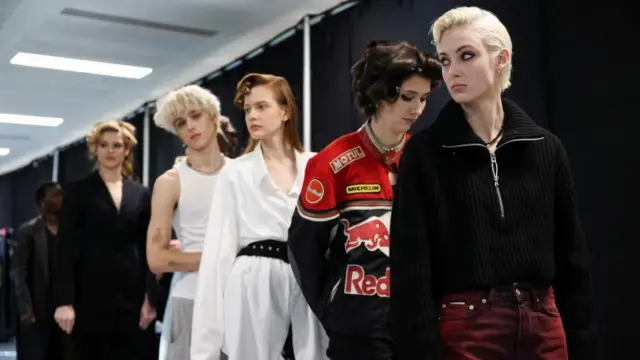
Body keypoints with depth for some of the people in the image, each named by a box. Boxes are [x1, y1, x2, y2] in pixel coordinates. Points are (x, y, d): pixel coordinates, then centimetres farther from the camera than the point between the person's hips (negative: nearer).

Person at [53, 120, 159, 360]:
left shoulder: (141, 194, 11)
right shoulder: (78, 191, 4)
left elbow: (148, 249, 10)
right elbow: (65, 247, -3)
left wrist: (150, 298, 1)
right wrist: (64, 300, -12)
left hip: (131, 295, 2)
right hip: (91, 295, -2)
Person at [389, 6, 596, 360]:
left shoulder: (546, 148, 4)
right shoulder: (424, 152, -5)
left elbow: (571, 258, 7)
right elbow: (411, 266, -9)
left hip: (543, 326, 3)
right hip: (463, 328, -3)